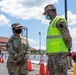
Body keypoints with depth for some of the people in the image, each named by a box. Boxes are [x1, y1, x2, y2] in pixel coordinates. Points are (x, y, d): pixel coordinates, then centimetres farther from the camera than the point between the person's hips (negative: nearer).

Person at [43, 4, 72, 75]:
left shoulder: (59, 20, -7)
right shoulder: (52, 22, 22)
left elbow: (67, 37, -14)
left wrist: (68, 49, -3)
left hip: (59, 53, -9)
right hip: (52, 54, 10)